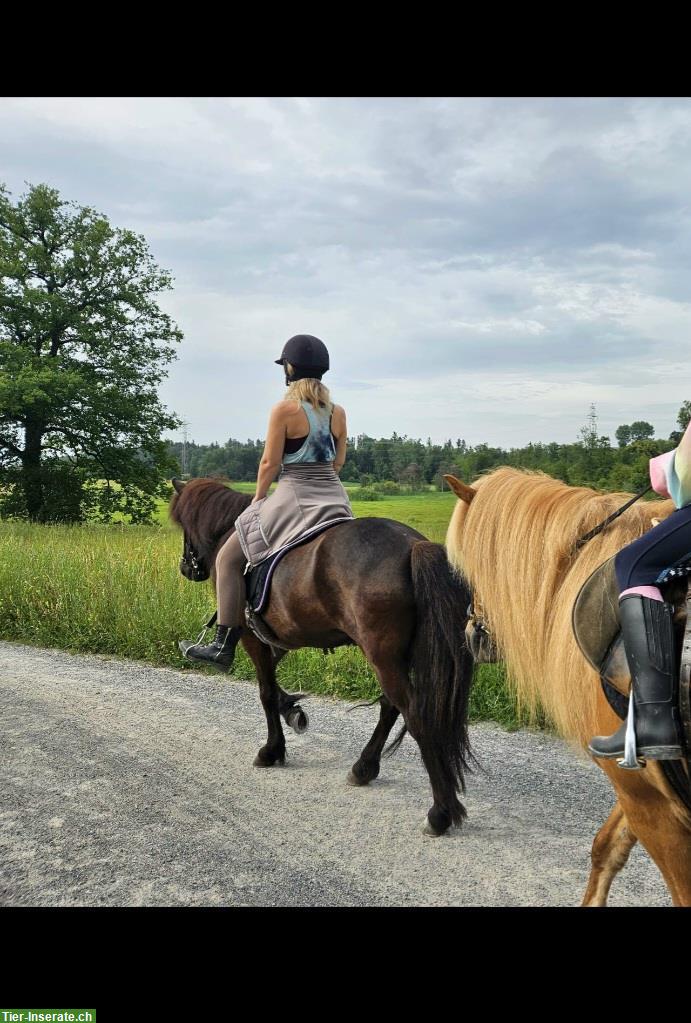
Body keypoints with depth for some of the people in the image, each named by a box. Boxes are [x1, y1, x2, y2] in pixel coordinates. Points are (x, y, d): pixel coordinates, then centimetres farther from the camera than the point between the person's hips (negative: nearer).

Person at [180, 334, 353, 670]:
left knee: (228, 559, 4)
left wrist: (258, 499, 7)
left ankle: (224, 645, 0)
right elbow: (338, 461, 14)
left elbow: (270, 463, -8)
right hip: (334, 499, 6)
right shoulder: (338, 412, 7)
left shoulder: (284, 410, -10)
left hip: (293, 497, -6)